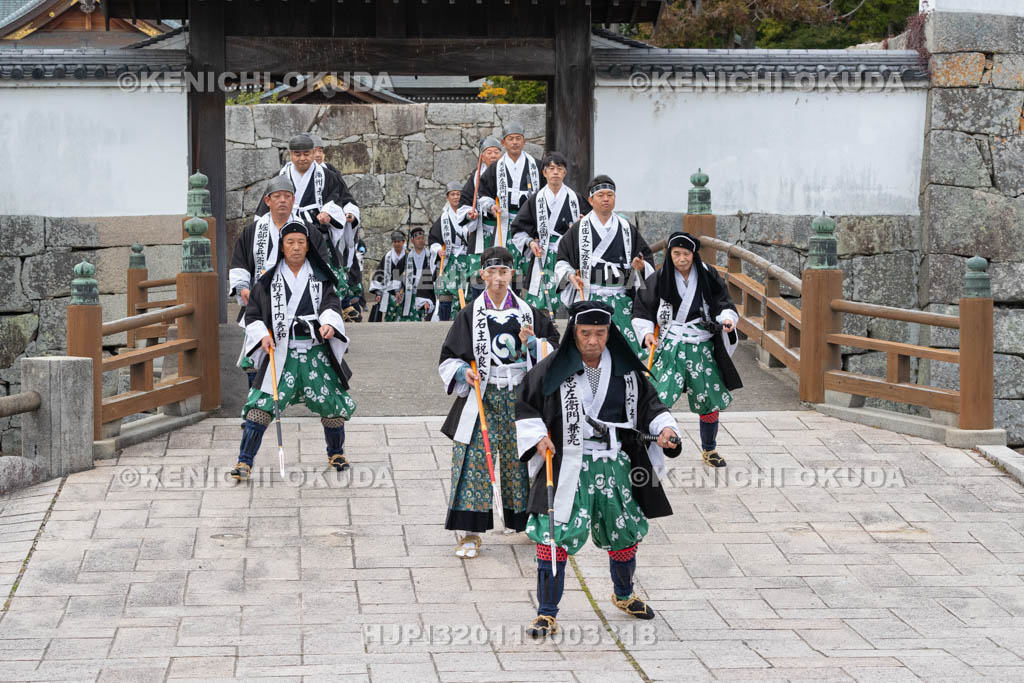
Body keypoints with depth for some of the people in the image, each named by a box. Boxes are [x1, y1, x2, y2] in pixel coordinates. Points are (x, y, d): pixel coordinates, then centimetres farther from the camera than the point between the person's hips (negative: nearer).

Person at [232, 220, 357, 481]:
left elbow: (331, 305, 0)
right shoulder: (268, 280, 7)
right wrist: (262, 335, -9)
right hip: (280, 353, -1)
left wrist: (329, 323, -22)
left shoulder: (320, 277, 10)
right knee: (260, 405, -13)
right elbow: (252, 315, 9)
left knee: (332, 405, 1)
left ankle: (336, 454, 26)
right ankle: (244, 462, -8)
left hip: (316, 352, 1)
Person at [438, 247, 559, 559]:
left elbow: (553, 349, 10)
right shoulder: (470, 315, 3)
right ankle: (471, 533, -4)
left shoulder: (528, 313, 7)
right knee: (475, 460, -8)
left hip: (520, 397, 1)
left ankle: (531, 523, 23)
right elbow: (449, 358, 6)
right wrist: (464, 372, -13)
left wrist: (531, 343, -8)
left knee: (520, 459, 6)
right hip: (482, 397, -1)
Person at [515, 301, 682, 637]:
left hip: (615, 466, 4)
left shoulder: (625, 369, 4)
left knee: (624, 534, 16)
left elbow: (648, 404, 10)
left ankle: (623, 595, 43)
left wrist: (665, 428, -8)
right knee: (554, 537, -11)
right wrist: (537, 436, -14)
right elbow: (525, 408, 2)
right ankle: (547, 614, -2)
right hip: (567, 467, -3)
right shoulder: (552, 369, -5)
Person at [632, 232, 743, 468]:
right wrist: (647, 333, -10)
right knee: (657, 400, -16)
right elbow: (642, 307, 4)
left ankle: (709, 450, 27)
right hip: (669, 347, -2)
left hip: (702, 346, 2)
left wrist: (727, 318, -20)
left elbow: (723, 302, 1)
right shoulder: (659, 279, -2)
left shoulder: (708, 277, 0)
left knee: (709, 402, 8)